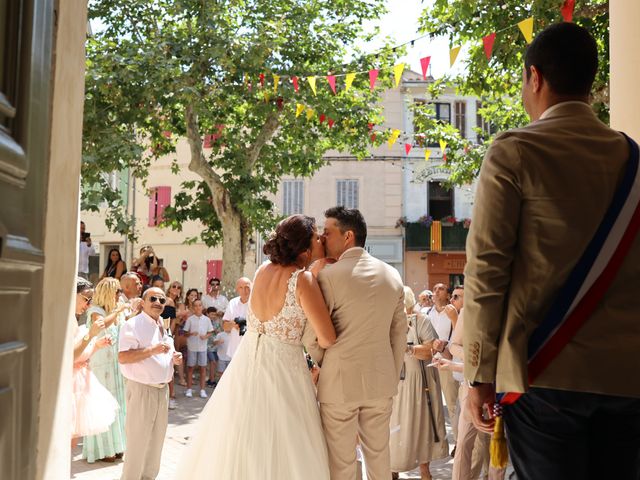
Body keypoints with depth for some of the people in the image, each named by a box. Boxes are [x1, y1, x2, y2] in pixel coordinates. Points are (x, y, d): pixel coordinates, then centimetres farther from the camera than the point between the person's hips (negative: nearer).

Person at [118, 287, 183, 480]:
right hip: (142, 388, -8)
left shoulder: (163, 326, 14)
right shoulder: (133, 325, -13)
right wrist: (152, 350, -28)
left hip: (162, 388, 8)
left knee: (157, 437, 17)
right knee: (138, 438, -2)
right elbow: (122, 357, -23)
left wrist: (174, 358, 4)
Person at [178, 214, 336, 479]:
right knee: (281, 449, 8)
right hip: (282, 369, -6)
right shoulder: (303, 279, -17)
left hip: (248, 365, 7)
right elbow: (328, 339, -18)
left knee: (238, 444, 19)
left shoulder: (262, 271, 1)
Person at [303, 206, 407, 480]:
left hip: (340, 381, -5)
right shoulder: (392, 275, 4)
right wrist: (393, 376, 17)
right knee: (379, 453, 17)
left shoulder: (328, 276, -13)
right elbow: (399, 333, 8)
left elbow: (311, 337, -12)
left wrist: (323, 364, 7)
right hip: (381, 380, 5)